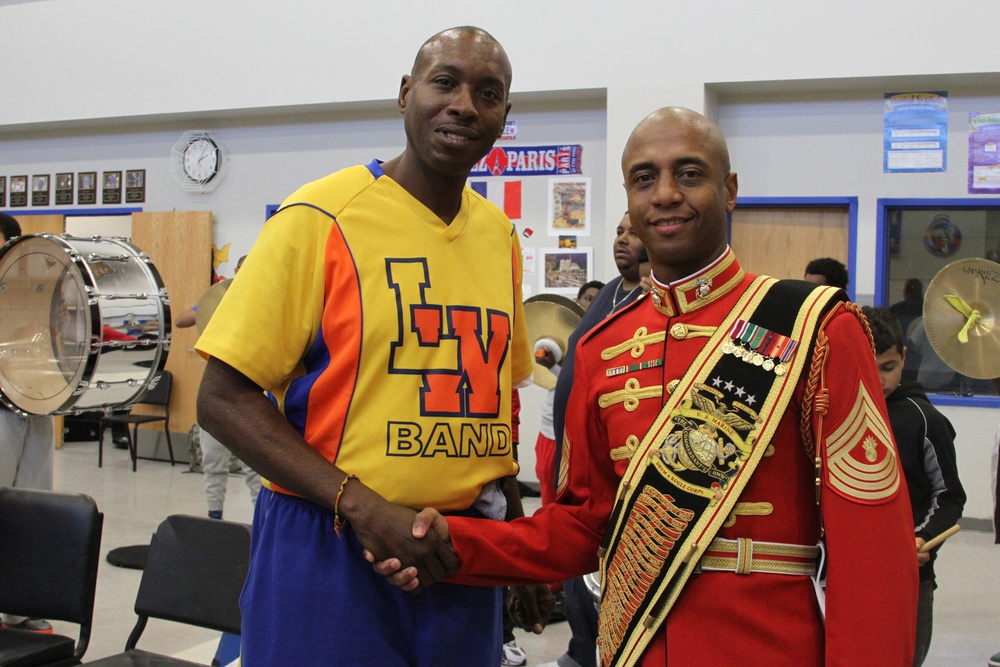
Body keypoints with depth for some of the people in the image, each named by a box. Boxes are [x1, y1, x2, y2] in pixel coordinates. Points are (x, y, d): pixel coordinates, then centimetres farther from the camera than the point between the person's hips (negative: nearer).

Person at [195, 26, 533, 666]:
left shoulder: (500, 234, 6)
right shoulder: (321, 216, -10)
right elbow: (224, 399, -12)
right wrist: (363, 506, -20)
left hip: (462, 554, 5)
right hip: (329, 551, -5)